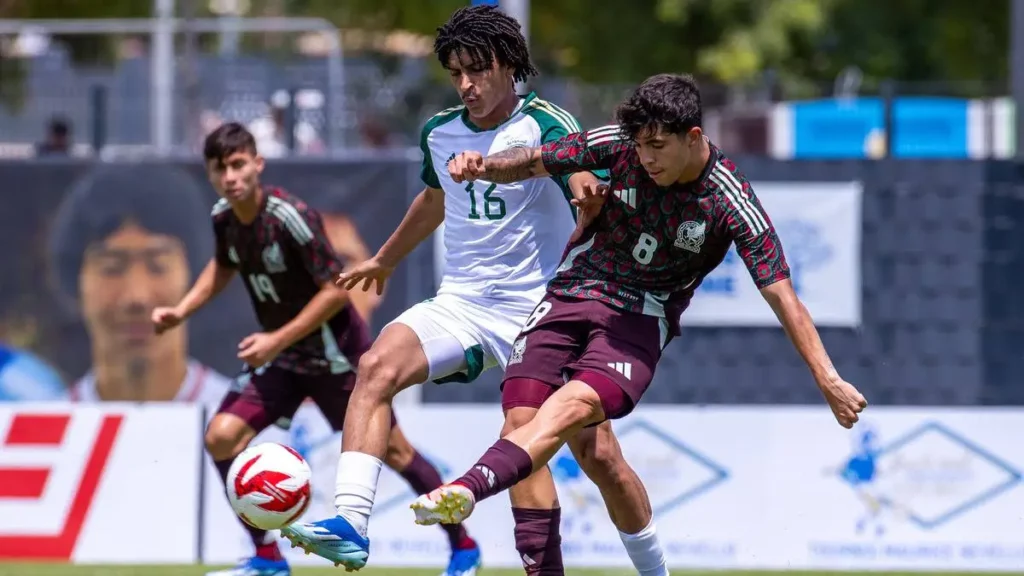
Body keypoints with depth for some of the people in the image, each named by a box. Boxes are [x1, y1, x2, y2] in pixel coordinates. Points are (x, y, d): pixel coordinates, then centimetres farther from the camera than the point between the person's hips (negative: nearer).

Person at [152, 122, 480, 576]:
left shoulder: (291, 218, -27)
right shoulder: (224, 216, -6)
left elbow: (336, 290, -23)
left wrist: (277, 341, -25)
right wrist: (181, 311, 3)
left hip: (334, 351, -6)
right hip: (281, 356, 6)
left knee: (392, 452, 3)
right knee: (221, 436, -9)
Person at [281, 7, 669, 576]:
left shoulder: (544, 125, -11)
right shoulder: (440, 134, 7)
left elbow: (588, 190, -28)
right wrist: (385, 260, 44)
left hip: (538, 311, -4)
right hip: (461, 304, 4)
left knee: (599, 454, -7)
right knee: (378, 365, -24)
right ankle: (350, 524, -32)